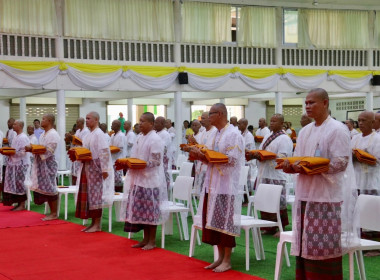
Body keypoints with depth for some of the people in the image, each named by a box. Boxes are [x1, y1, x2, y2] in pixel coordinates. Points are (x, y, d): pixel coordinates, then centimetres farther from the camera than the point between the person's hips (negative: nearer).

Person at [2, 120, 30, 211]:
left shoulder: (23, 138, -13)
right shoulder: (16, 137, 16)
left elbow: (23, 152, -19)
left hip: (21, 164, -9)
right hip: (14, 163, 9)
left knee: (19, 183, -5)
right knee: (14, 184, 8)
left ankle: (22, 205, 1)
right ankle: (19, 203, 13)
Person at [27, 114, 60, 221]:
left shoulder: (53, 134, -13)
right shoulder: (43, 134, 16)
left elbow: (48, 151, -19)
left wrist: (32, 149, -19)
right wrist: (32, 149, 0)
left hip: (49, 164, -9)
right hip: (42, 164, 9)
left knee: (50, 189, -6)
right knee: (46, 188, 8)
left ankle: (54, 214, 0)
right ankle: (52, 212, 13)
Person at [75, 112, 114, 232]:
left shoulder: (98, 134, -14)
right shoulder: (89, 135, 13)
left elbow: (104, 152, -20)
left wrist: (104, 170, -24)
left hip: (95, 169, -9)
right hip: (87, 168, 9)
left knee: (95, 196, -4)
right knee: (88, 196, 9)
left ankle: (97, 225, 3)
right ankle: (93, 223, 16)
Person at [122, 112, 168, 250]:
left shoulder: (155, 140, -12)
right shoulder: (140, 137, 13)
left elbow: (155, 161, -15)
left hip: (150, 180, -8)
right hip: (138, 179, 8)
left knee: (150, 211, -2)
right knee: (141, 211, 10)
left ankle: (152, 240, 6)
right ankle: (146, 239, 19)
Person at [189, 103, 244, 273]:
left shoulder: (233, 135, -10)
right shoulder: (214, 135, 15)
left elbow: (231, 160, -19)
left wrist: (204, 156, -20)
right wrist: (200, 155, -5)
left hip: (226, 186, -8)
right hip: (212, 184, 8)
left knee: (225, 222, -3)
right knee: (213, 221, 9)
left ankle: (227, 260, 5)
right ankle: (220, 257, 17)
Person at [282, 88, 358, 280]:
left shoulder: (337, 129, -7)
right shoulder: (305, 131, 15)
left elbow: (341, 162, -15)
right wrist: (291, 165, -7)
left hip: (327, 197, -7)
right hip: (306, 194, 7)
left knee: (324, 249, -5)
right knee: (305, 247, 8)